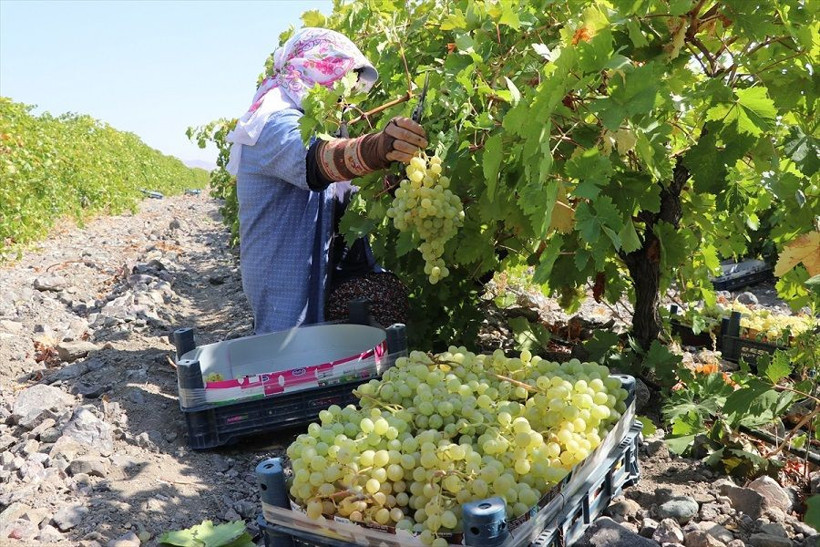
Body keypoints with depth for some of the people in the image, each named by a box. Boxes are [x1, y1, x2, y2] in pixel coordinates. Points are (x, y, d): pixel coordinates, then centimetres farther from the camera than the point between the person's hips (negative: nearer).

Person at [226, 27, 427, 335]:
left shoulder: (297, 122, 17)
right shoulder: (277, 123, -16)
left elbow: (336, 196, 16)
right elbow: (313, 161, -40)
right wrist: (378, 148, -60)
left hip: (308, 280, 10)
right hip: (285, 288, -10)